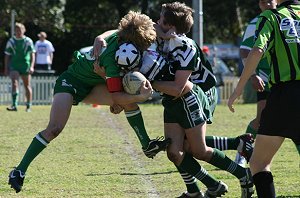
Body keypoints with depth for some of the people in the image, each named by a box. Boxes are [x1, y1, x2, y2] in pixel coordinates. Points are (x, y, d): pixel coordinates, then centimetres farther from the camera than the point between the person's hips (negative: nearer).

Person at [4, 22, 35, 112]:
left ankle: (28, 106, 15)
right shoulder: (11, 41, 6)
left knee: (27, 86, 6)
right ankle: (14, 105, -22)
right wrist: (6, 69, 6)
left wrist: (32, 66, -12)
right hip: (14, 66, 0)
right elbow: (7, 56, 10)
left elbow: (32, 54, -1)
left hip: (26, 66, 0)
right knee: (14, 84, -16)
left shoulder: (28, 41, 1)